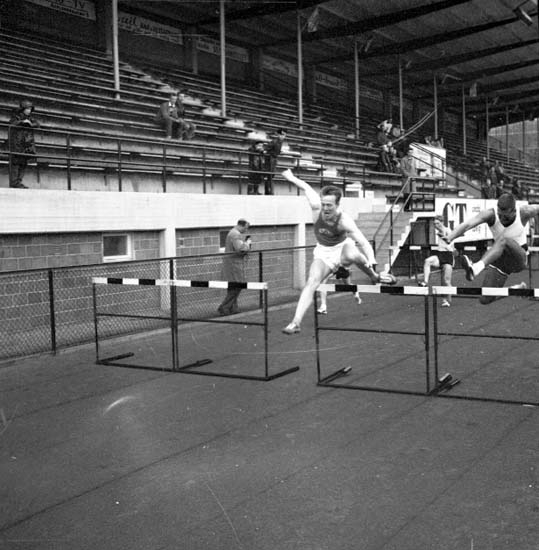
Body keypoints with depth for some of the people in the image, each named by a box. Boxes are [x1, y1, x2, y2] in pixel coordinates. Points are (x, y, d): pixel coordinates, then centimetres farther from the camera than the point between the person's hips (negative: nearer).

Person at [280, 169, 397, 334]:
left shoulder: (344, 221, -32)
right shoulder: (316, 208, -24)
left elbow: (364, 243, -36)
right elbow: (306, 187, -6)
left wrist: (371, 262, -51)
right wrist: (291, 177, 10)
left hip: (342, 246, -2)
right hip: (323, 251, 2)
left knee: (352, 255, -39)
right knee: (312, 282, -20)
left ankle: (374, 276, -9)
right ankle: (296, 322, -24)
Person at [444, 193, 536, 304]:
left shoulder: (524, 212, -16)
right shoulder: (490, 214, -17)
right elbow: (467, 224, -33)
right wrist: (449, 237, -50)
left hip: (519, 258, -3)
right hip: (499, 257, 3)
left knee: (503, 239, -37)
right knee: (485, 300, -4)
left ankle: (476, 268, -54)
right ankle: (518, 289, 22)